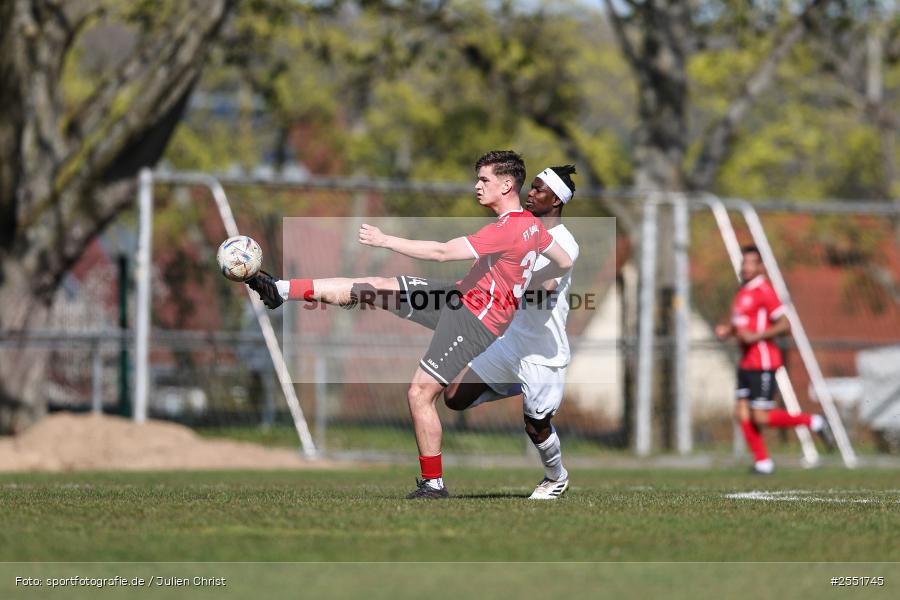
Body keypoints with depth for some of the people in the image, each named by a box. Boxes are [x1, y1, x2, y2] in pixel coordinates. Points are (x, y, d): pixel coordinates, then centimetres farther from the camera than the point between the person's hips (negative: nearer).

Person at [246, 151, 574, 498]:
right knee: (373, 287, 1)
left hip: (473, 323, -9)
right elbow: (565, 262, 20)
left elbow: (442, 252, -26)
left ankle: (433, 484, 2)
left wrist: (386, 240, -25)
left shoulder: (507, 230, -23)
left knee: (420, 394, -9)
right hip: (460, 297, 9)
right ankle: (281, 290, 4)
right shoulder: (531, 225, 6)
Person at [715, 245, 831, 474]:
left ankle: (812, 422, 5)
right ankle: (762, 462, 7)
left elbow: (785, 325, -18)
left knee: (760, 417, -10)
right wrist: (727, 330, 11)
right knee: (742, 414, 1)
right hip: (746, 362, 9)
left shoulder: (763, 290, -12)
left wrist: (755, 336, -23)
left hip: (763, 363, -9)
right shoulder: (743, 292, 16)